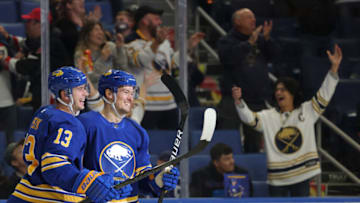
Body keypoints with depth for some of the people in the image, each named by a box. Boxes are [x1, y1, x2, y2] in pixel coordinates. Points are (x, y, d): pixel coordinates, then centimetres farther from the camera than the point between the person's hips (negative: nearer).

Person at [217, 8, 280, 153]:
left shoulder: (260, 39, 13)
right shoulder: (227, 41, -1)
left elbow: (274, 56, 3)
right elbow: (229, 58, -19)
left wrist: (267, 39, -13)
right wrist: (249, 43, -21)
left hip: (258, 101, 5)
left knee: (254, 141, 11)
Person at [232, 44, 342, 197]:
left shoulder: (307, 110, 2)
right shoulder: (268, 116, 2)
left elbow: (324, 95, -4)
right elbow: (249, 118, -12)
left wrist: (334, 68, -14)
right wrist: (238, 101, -31)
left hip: (302, 175, 0)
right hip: (277, 178, 0)